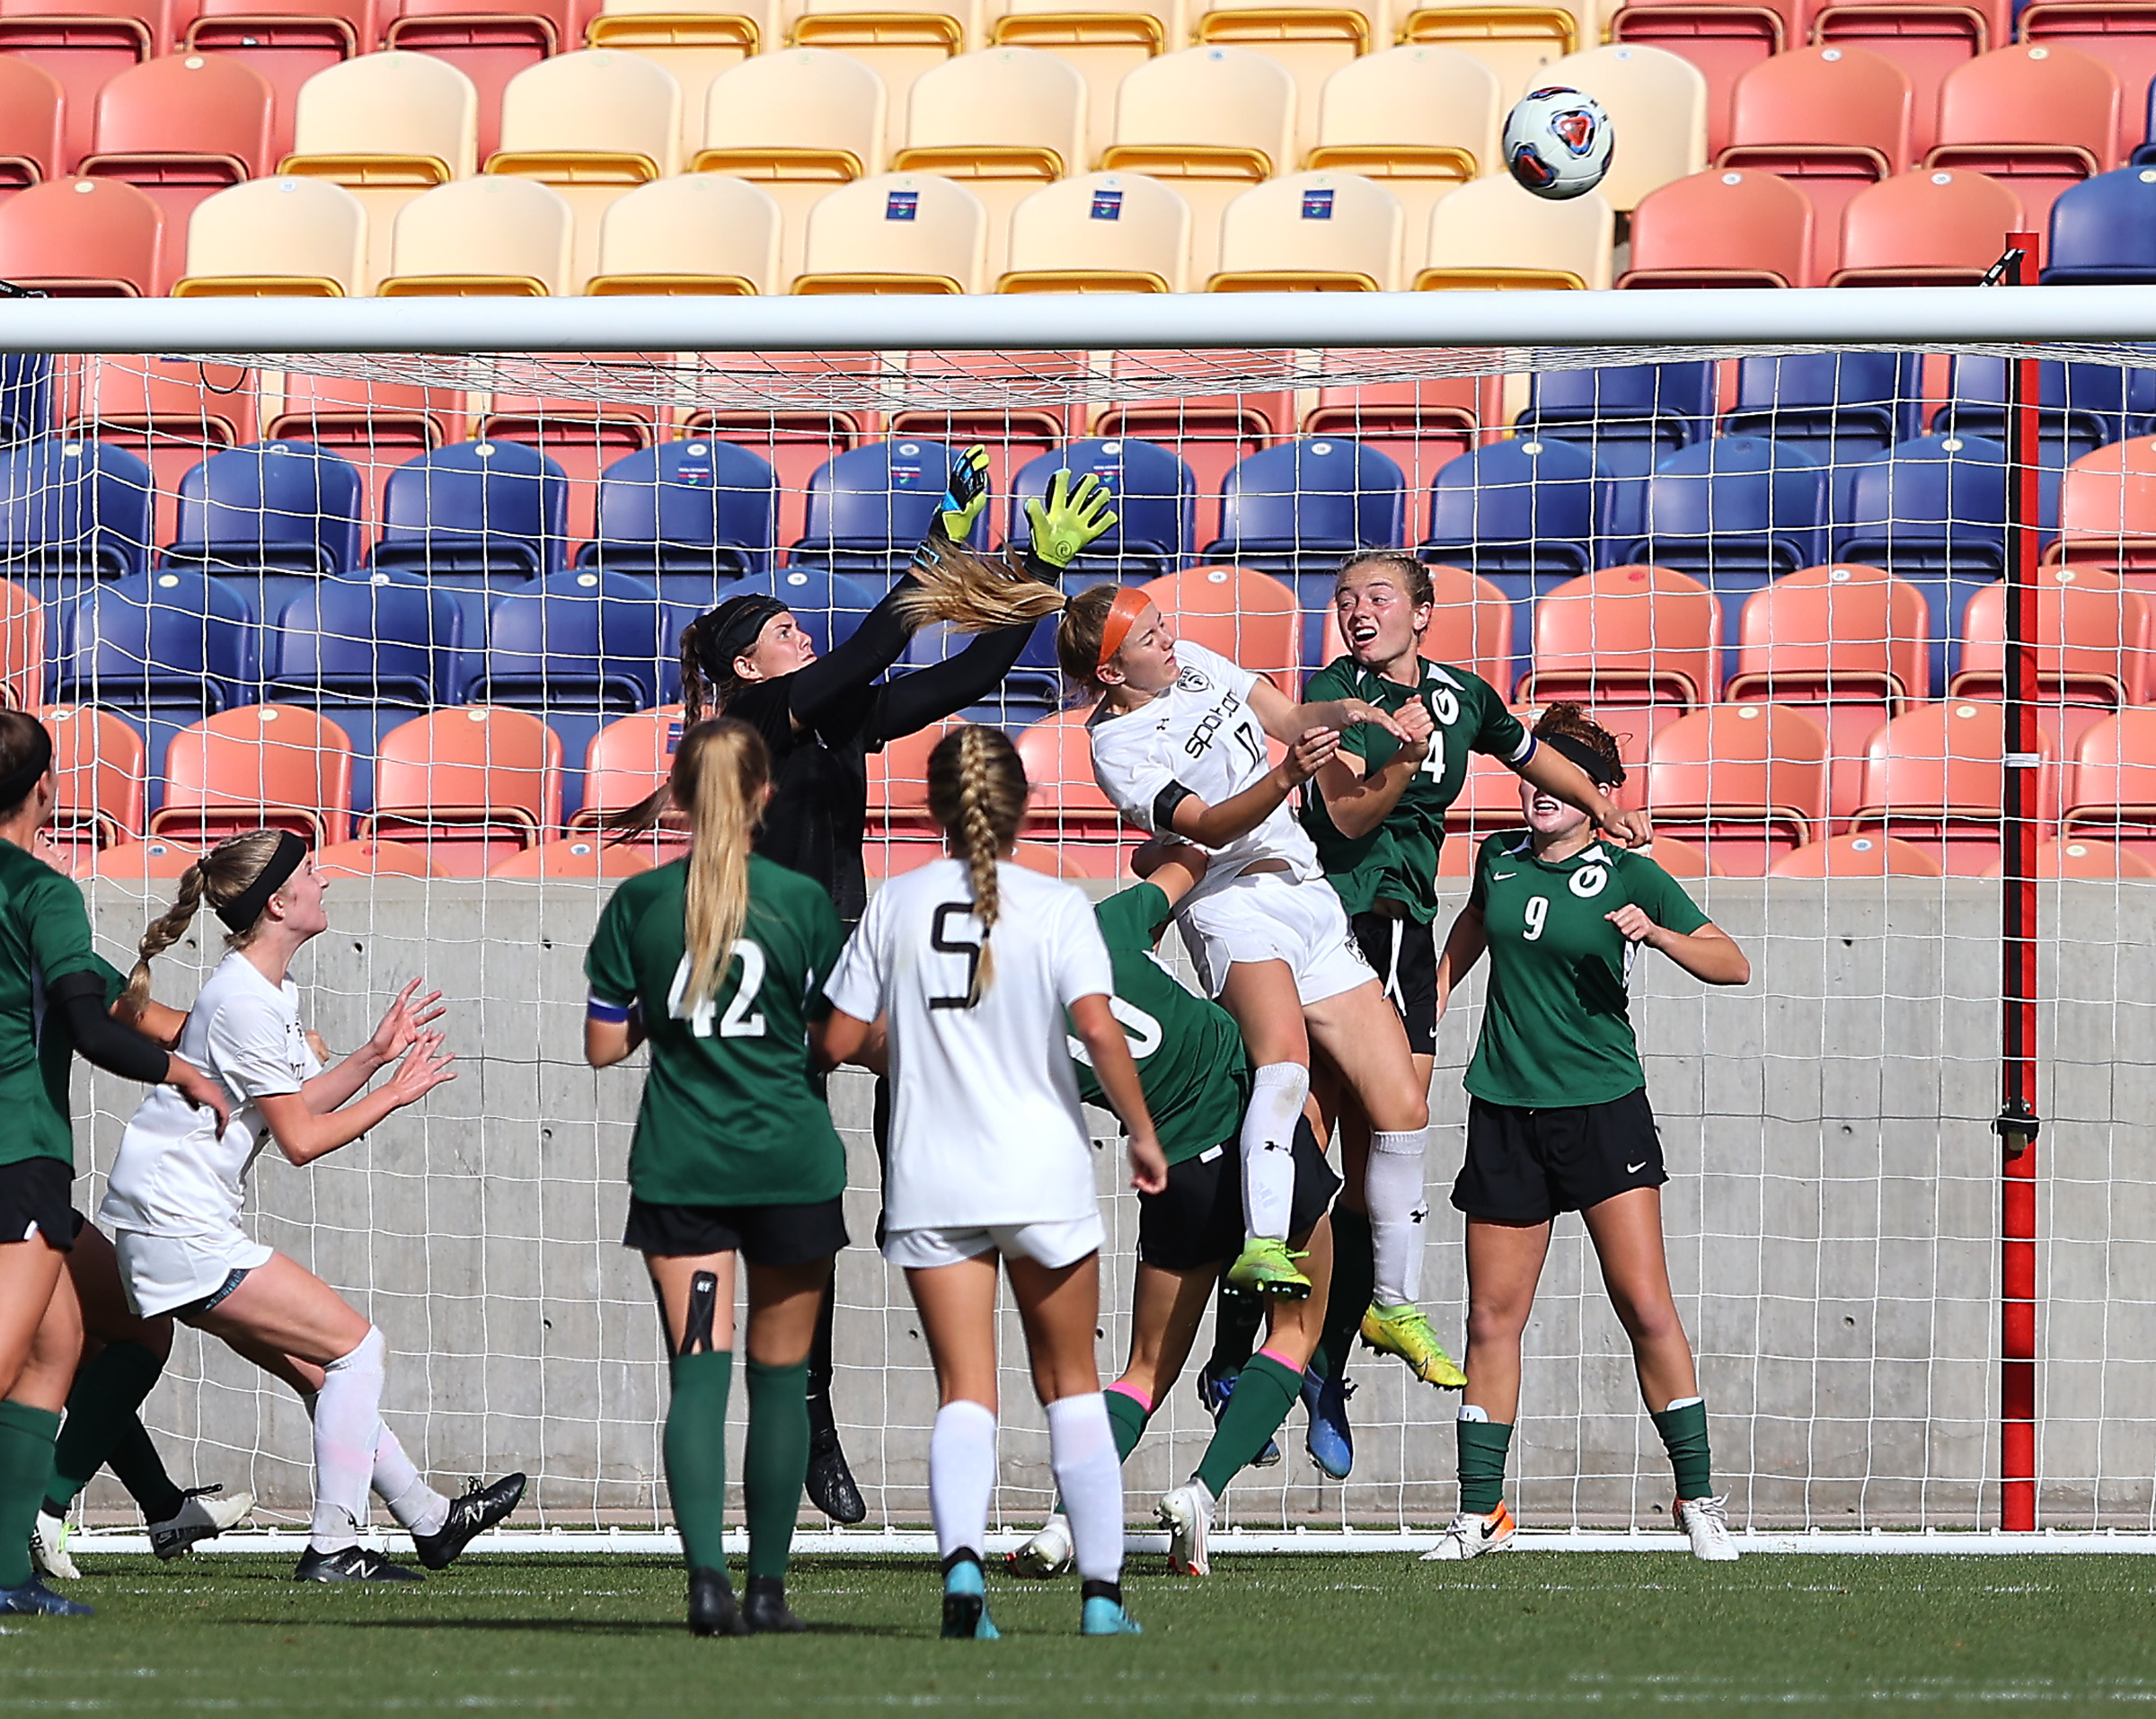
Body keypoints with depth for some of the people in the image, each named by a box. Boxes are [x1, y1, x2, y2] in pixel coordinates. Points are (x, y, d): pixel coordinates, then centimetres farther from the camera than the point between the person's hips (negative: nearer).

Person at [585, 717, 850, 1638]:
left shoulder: (638, 902, -2)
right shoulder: (801, 900, -5)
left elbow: (603, 1045, 1)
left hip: (678, 1167, 1)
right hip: (791, 1162, 0)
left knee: (698, 1370, -4)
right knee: (780, 1374, 11)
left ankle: (707, 1572, -21)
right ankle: (767, 1586, 14)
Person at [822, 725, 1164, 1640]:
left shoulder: (895, 904, 1)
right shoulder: (1055, 905, -5)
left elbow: (839, 1041, 2)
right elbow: (1099, 1028, -17)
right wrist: (1143, 1133, -5)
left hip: (930, 1180, 1)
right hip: (1043, 1173, -1)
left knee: (965, 1392, 0)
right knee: (1070, 1384, 14)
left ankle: (960, 1555, -25)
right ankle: (1101, 1589, 10)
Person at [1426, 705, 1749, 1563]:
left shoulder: (1628, 875, -5)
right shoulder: (1499, 860, 6)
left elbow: (1731, 964, -10)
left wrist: (1656, 935, -27)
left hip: (1603, 1106, -3)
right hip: (1505, 1112, 3)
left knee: (1645, 1305, -10)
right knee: (1492, 1315, 3)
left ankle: (1698, 1497, -3)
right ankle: (1479, 1510, 10)